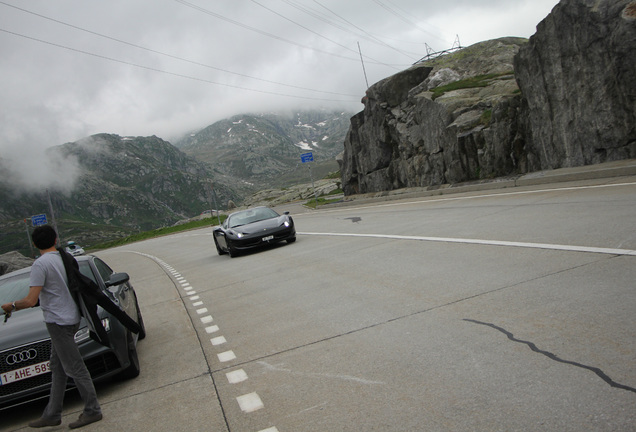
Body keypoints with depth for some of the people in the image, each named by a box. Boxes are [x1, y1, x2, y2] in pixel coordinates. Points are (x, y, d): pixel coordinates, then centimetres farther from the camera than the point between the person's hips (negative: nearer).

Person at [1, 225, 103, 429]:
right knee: (58, 368, 15)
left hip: (58, 321, -9)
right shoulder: (62, 258, 8)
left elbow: (31, 301, -20)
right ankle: (52, 414, 24)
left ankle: (92, 410, 6)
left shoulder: (41, 264, -16)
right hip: (70, 318, 9)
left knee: (74, 368, -2)